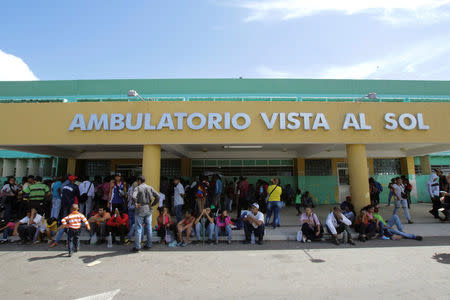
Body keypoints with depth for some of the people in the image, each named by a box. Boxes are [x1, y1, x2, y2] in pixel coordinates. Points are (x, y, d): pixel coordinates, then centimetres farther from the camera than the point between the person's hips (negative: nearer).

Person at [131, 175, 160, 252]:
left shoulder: (138, 188, -5)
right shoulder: (150, 188, 8)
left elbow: (134, 196, -24)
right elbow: (158, 196, 0)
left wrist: (136, 204, -11)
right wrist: (152, 204, 5)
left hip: (140, 210, -4)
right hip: (148, 210, 4)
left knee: (139, 228, 1)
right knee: (149, 227, 11)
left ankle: (137, 247, 5)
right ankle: (149, 245, 18)